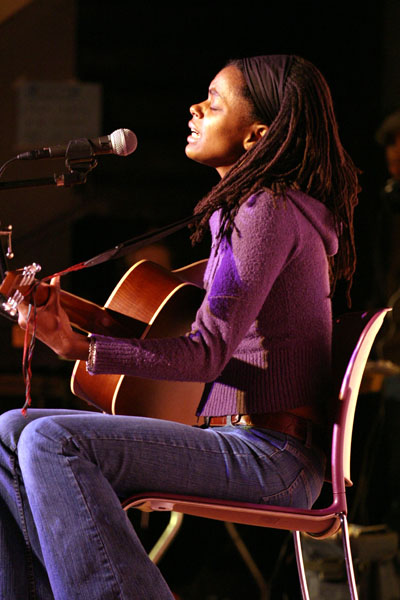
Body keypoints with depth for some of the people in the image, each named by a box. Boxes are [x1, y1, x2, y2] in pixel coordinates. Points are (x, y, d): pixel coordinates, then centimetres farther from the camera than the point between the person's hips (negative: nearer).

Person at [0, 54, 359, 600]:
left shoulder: (269, 211, -12)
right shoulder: (241, 210, 18)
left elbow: (207, 353, -19)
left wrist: (79, 346, -26)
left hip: (272, 456, -10)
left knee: (51, 441, -26)